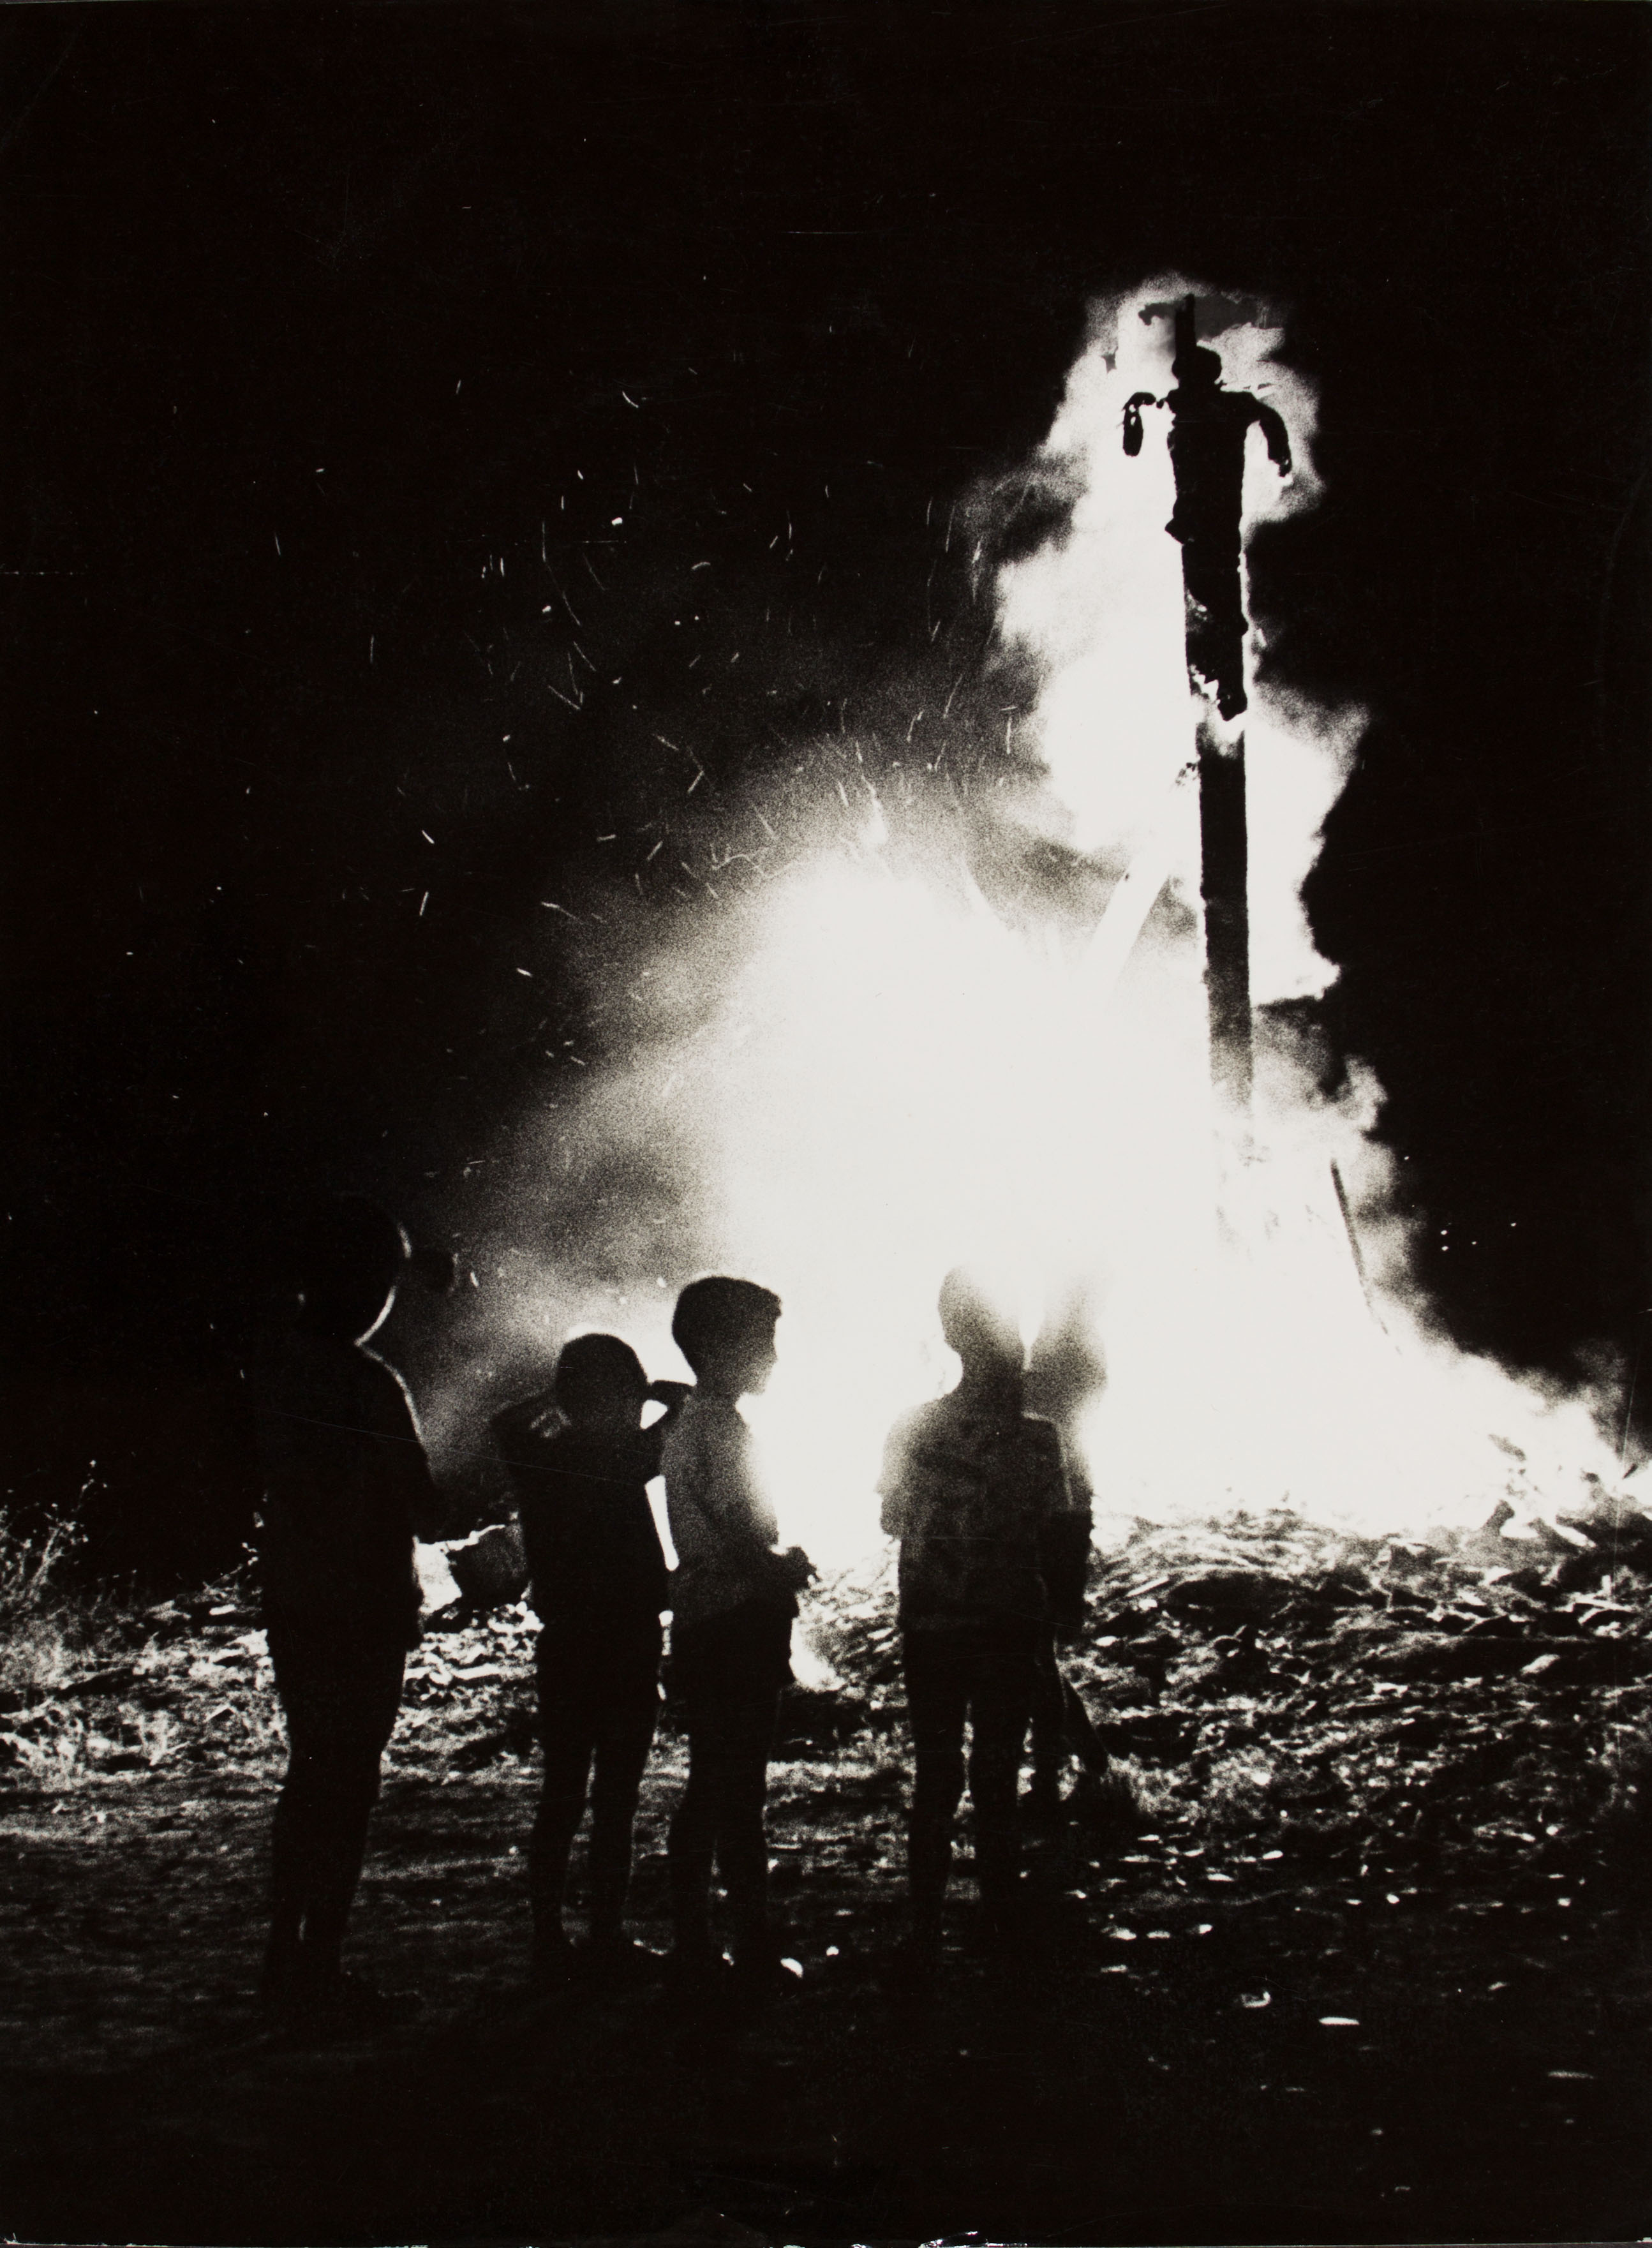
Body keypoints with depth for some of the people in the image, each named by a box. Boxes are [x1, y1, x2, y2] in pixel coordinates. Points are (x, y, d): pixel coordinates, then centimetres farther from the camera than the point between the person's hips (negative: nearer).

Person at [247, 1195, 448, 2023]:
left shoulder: (273, 1360, 2)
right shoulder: (370, 1387, -20)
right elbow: (422, 1512, -20)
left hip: (291, 1603, 7)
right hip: (363, 1610, -7)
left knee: (312, 1776, 17)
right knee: (345, 1786, 0)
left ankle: (287, 1955, 23)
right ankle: (318, 1965, 4)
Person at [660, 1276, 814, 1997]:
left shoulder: (689, 1423, 16)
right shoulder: (718, 1428, -16)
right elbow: (744, 1545, -22)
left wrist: (783, 1563, 8)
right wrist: (790, 1567, -5)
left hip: (702, 1633, 10)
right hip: (738, 1628, -10)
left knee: (710, 1793, 14)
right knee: (739, 1799, -5)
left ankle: (692, 1947, 19)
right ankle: (754, 1954, -1)